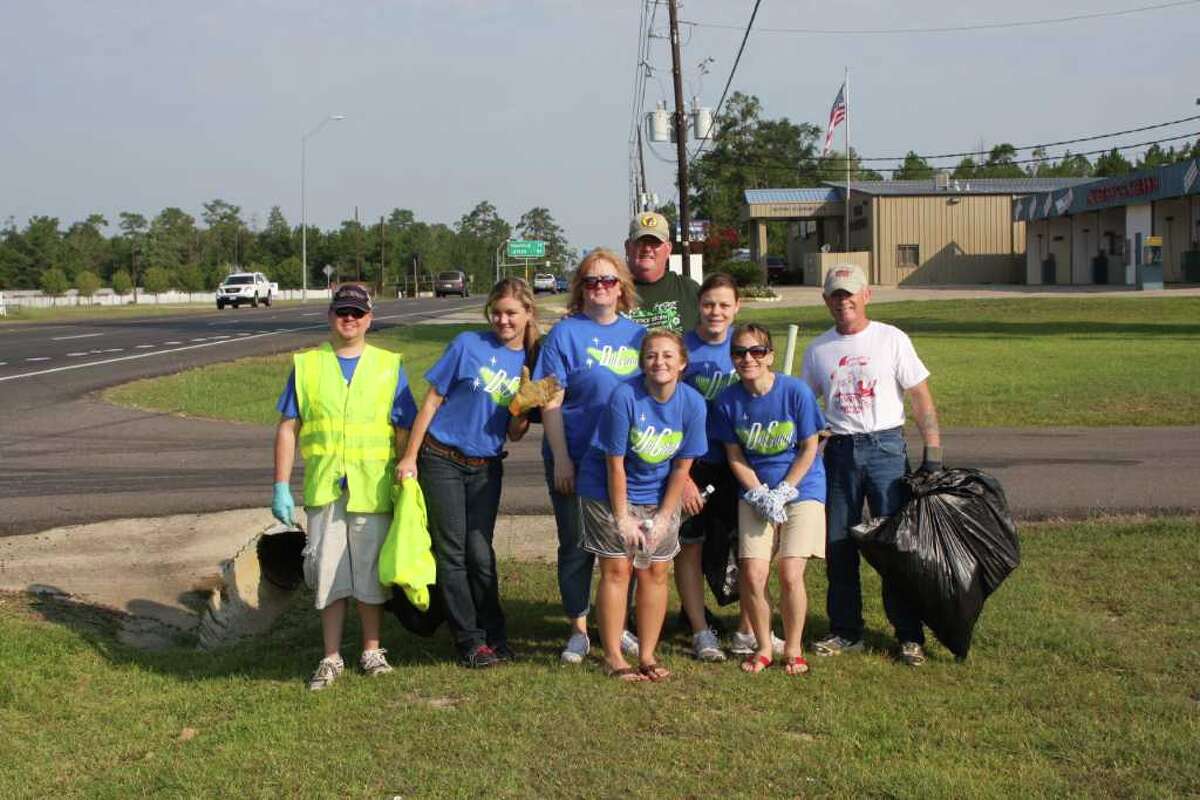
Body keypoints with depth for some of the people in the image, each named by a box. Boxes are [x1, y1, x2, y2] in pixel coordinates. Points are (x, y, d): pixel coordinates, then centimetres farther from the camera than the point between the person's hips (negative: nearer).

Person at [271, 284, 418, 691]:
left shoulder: (389, 366, 7)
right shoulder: (306, 365, 7)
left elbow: (404, 431, 6)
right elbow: (287, 428, 6)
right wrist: (281, 486, -1)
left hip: (373, 489, 0)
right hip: (323, 488, 0)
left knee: (371, 573, 7)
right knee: (328, 574, 4)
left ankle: (372, 650, 23)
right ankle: (331, 658, 16)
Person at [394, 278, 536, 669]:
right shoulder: (468, 345, -9)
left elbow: (515, 434, 4)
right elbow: (432, 400, -4)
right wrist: (409, 456, -5)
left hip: (486, 468, 2)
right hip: (441, 460, -2)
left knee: (480, 553, 1)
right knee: (451, 552, 0)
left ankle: (495, 636, 14)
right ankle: (470, 640, 9)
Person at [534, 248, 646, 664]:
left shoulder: (637, 334, 8)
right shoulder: (565, 333, -4)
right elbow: (550, 403, -7)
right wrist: (561, 458, -13)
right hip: (575, 461, -3)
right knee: (576, 546, 5)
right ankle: (579, 631, 17)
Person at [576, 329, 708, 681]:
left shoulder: (692, 403, -12)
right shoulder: (624, 397, -23)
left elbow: (682, 466, -5)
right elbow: (615, 463, -17)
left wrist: (663, 517, -7)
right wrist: (622, 517, -14)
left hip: (659, 496, 3)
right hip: (609, 492, -3)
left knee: (655, 572, 3)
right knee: (617, 570, -4)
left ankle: (647, 656, 14)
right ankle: (613, 658, 4)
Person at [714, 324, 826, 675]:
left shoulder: (796, 391, -15)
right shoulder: (729, 400, -7)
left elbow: (809, 449, -7)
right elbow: (735, 457, 2)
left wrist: (782, 493, -12)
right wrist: (759, 494, -11)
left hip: (802, 488, -2)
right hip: (755, 492, 2)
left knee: (790, 575, -10)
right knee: (752, 575, -8)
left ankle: (793, 649, 11)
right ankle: (764, 647, 15)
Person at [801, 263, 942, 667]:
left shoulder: (891, 339, 0)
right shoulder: (818, 349, 9)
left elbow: (921, 398, -1)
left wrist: (933, 452, -8)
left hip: (886, 447, -3)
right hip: (839, 450, 3)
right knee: (838, 544, 5)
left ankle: (910, 636, 2)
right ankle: (845, 631, 16)